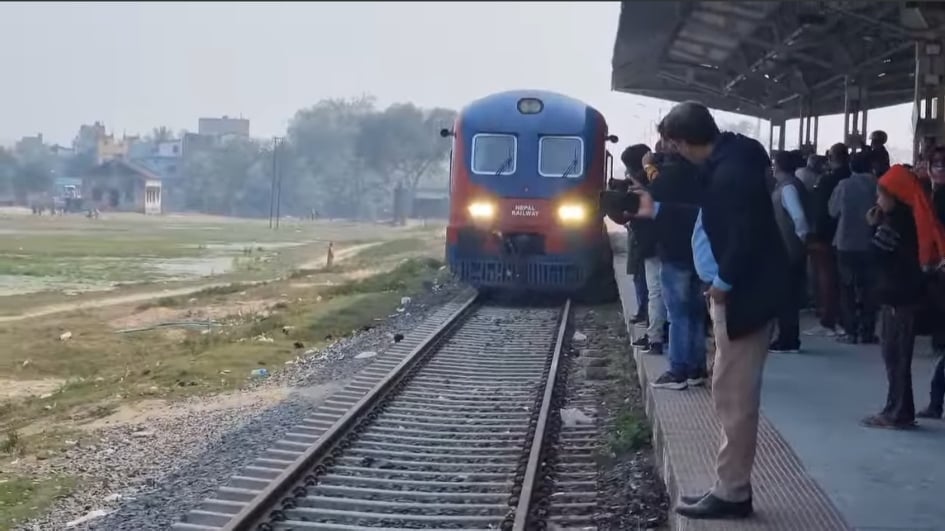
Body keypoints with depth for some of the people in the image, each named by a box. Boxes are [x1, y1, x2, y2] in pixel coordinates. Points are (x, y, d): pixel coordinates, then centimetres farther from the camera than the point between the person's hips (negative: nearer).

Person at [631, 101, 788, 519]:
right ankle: (732, 486, 22)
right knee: (732, 396, 14)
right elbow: (707, 213, 26)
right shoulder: (724, 162, 11)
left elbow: (748, 234, -27)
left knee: (734, 397, -4)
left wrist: (724, 282, -15)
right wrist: (657, 210, 34)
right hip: (735, 291, 11)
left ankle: (731, 494, 5)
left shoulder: (732, 171, -22)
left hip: (741, 295, -11)